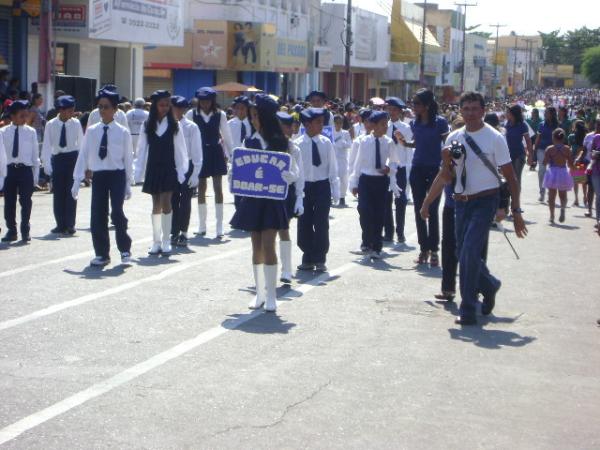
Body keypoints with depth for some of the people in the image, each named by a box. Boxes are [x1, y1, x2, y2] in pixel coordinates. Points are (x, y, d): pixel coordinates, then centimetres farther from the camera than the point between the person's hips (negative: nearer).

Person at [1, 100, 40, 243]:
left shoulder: (31, 132, -1)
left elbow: (35, 155, 2)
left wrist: (36, 176, 2)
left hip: (26, 170, -1)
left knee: (26, 202, 2)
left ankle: (25, 231, 13)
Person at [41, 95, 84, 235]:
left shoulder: (75, 123, -4)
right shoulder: (51, 125, -5)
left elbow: (81, 143, 0)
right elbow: (46, 145, -1)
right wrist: (46, 164, -5)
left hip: (72, 158, -1)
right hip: (57, 159, 1)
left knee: (71, 192, -3)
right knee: (58, 193, 8)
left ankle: (70, 225, 2)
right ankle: (60, 225, 18)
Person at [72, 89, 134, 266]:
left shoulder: (123, 132, -3)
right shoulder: (91, 131, 3)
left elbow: (128, 158, 0)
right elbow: (83, 155, 2)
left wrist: (128, 183, 0)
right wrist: (77, 181, -2)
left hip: (117, 175, -3)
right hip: (98, 176, 3)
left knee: (117, 213, -13)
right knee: (97, 216, 3)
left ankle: (125, 249, 8)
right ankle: (102, 254, 17)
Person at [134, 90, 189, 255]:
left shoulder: (174, 125, -2)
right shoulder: (147, 126, 3)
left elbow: (180, 150, -1)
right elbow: (142, 149, 3)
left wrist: (181, 171, -6)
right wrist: (139, 172, -1)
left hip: (169, 169, -2)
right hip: (153, 169, 2)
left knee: (165, 203, -10)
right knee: (156, 205, 7)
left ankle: (166, 241, -3)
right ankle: (156, 242, 12)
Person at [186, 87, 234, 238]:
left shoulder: (220, 115, -3)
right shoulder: (191, 114, -5)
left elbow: (226, 135, 4)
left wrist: (229, 153, 4)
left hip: (216, 153, 0)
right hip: (199, 153, 0)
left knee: (218, 188, -3)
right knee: (201, 188, 8)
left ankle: (219, 225, 0)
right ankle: (202, 225, 18)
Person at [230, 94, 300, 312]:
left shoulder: (281, 143, -2)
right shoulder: (249, 142, 5)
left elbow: (293, 173, 0)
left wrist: (279, 176, -20)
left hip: (273, 199, -3)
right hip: (252, 199, 3)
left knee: (268, 245, -9)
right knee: (257, 247, 8)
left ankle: (271, 296, -4)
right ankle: (260, 293, 17)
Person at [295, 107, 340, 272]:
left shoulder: (326, 143, -3)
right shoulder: (298, 144, -8)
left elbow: (332, 168, 1)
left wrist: (335, 191, 0)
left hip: (322, 186, 0)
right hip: (304, 186, 0)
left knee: (322, 224, 1)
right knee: (304, 224, 7)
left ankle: (320, 260, 11)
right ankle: (308, 259, 20)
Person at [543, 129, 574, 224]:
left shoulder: (549, 149, -8)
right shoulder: (567, 149, -4)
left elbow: (545, 163, -9)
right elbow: (571, 164, -2)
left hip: (552, 173, -1)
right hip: (563, 173, 1)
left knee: (552, 196, 10)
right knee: (563, 196, 14)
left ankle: (552, 215, 4)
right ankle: (563, 208, -15)